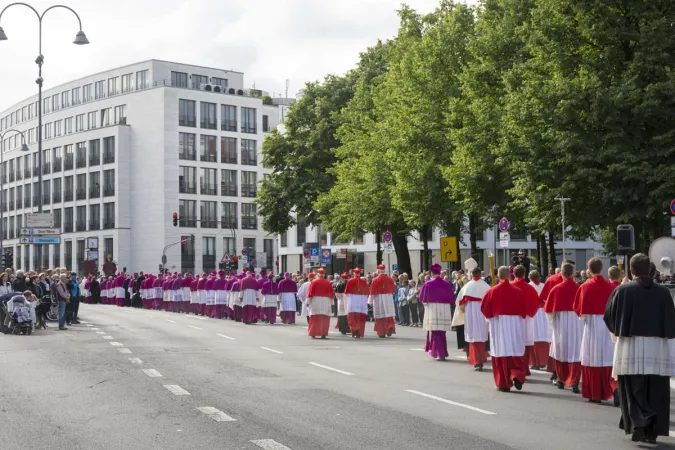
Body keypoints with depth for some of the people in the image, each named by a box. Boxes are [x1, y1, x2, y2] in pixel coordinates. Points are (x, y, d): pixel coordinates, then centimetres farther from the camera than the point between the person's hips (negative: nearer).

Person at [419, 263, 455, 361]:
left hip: (432, 310, -3)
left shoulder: (428, 284, -9)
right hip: (445, 310, 3)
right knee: (442, 333, 18)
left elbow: (421, 298, 0)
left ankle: (440, 354, -7)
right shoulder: (447, 284, -3)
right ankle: (443, 352, 26)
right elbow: (451, 299, 4)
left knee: (435, 333, 3)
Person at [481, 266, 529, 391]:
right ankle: (517, 376, -10)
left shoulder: (492, 291, -6)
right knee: (516, 353, 10)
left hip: (498, 324, 0)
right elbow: (525, 309, 3)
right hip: (515, 324, 1)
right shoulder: (518, 291, -4)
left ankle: (503, 383, 8)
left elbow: (484, 309, 1)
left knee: (501, 353, 6)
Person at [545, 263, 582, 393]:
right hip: (576, 322, -1)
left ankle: (561, 380, 27)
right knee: (575, 352, 1)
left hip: (560, 322, 1)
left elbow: (548, 309, -1)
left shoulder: (556, 289, -5)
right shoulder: (579, 288, -7)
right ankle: (574, 383, -6)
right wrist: (582, 319, 11)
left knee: (561, 351, 16)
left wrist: (552, 323, 12)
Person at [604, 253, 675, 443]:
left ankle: (638, 423, -12)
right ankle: (652, 431, 10)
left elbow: (609, 317, 0)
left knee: (633, 390, 6)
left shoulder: (622, 290, -7)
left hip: (630, 346, -1)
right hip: (657, 348, 1)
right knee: (656, 392, 10)